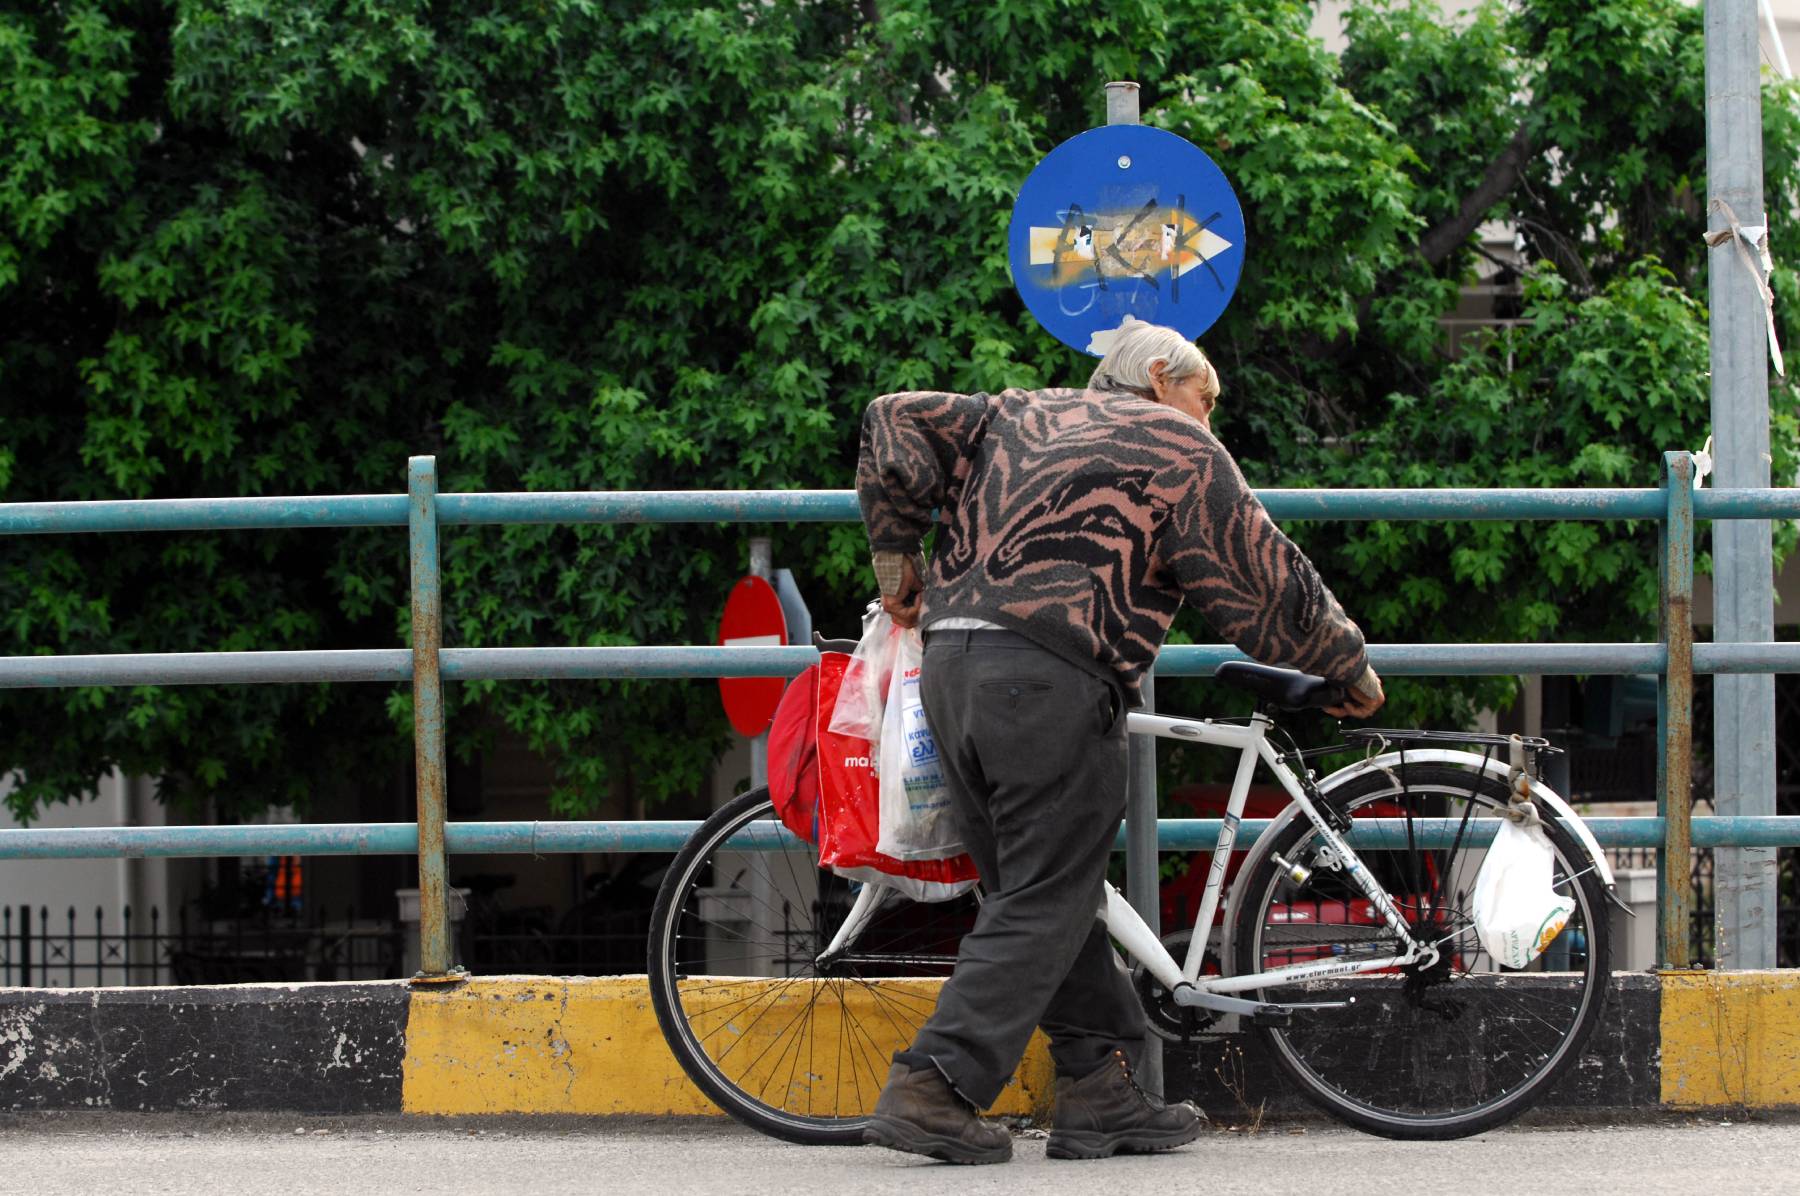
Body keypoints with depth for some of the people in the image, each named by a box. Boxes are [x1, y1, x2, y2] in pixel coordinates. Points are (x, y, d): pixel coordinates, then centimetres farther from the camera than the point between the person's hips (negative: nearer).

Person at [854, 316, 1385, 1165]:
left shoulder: (1019, 413, 26)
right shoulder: (1180, 449, 8)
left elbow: (898, 425, 19)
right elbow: (1267, 586, 7)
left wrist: (895, 556, 24)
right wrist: (1352, 672, 20)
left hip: (950, 659, 7)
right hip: (1050, 676, -7)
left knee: (1039, 884, 13)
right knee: (1044, 900, -3)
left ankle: (1099, 1090, 12)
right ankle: (935, 1088, -11)